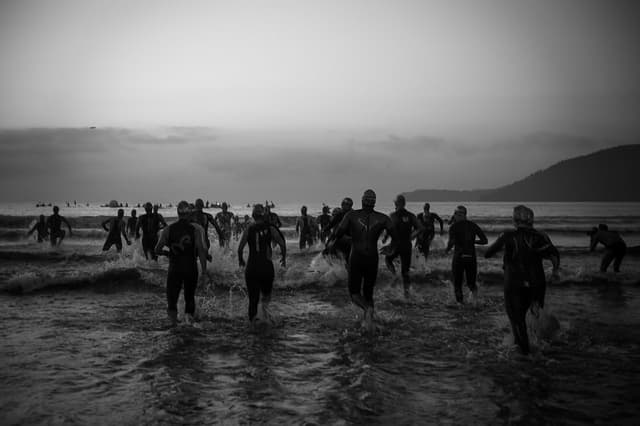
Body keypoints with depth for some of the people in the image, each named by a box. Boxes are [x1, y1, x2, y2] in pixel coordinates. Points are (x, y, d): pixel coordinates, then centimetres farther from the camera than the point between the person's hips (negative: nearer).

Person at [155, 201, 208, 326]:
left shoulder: (168, 229, 3)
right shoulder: (197, 229, -3)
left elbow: (157, 250, 1)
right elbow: (202, 250, -13)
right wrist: (204, 270, -9)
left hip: (174, 268, 0)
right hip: (191, 268, 0)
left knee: (172, 296, 11)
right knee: (190, 296, 16)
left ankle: (172, 312, -14)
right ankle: (189, 314, -4)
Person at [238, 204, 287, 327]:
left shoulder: (248, 230, 0)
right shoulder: (270, 228, -1)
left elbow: (240, 248, -6)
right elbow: (282, 244, -6)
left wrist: (240, 260, 11)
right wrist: (284, 258, 9)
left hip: (251, 267, 0)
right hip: (267, 266, 0)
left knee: (253, 296, 9)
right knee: (267, 291, 21)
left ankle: (252, 320, -1)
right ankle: (265, 303, -10)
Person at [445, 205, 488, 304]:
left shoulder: (454, 227, -5)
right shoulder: (473, 225, 6)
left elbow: (452, 241, -20)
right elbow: (484, 240, 3)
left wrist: (447, 249, 0)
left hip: (458, 258, -3)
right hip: (471, 258, 3)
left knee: (457, 283, 13)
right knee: (470, 282, 16)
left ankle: (459, 301, -5)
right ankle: (473, 288, -17)